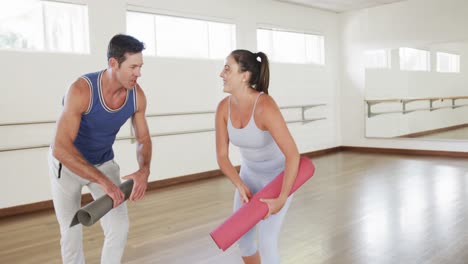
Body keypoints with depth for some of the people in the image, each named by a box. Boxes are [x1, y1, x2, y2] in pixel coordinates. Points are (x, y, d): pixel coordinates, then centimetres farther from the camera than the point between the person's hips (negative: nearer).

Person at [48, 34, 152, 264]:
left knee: (119, 227, -6)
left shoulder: (137, 95, -19)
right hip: (66, 162, -3)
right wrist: (103, 181, -47)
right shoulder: (81, 90, -34)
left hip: (103, 162, 4)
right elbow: (60, 148, -40)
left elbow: (143, 139, -6)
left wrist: (144, 170, -27)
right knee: (71, 231, 8)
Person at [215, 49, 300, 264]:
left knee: (266, 242, -8)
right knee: (242, 238, 11)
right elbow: (222, 156, -11)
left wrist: (281, 199, -32)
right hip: (249, 174, 6)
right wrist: (240, 186, -23)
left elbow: (293, 154, -36)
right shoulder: (224, 107, -16)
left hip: (278, 176, -6)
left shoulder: (265, 106, -35)